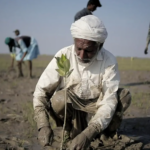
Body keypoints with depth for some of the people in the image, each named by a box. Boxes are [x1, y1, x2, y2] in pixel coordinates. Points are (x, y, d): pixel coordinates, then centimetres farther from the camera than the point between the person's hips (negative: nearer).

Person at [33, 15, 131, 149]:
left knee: (124, 96, -22)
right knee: (60, 99, -33)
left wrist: (88, 133, -39)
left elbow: (109, 100, -25)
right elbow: (41, 90, -19)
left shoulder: (109, 61, -18)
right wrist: (43, 126, -35)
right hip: (68, 108, -1)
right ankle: (71, 129, -6)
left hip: (94, 110, 1)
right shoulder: (63, 56, -18)